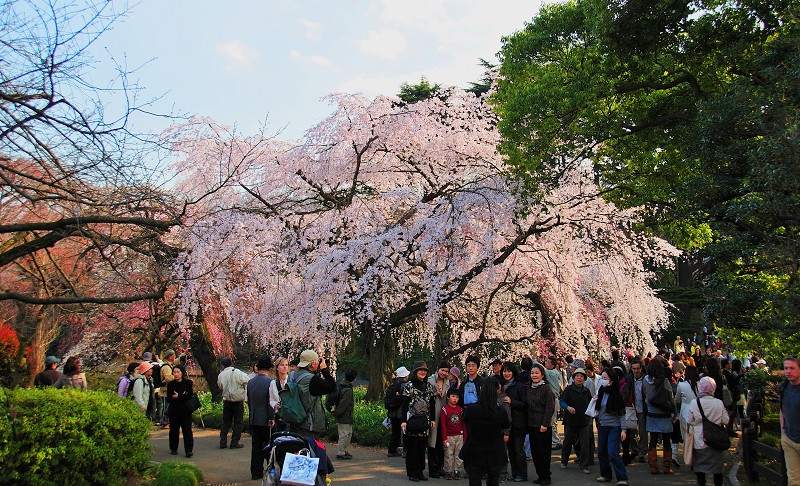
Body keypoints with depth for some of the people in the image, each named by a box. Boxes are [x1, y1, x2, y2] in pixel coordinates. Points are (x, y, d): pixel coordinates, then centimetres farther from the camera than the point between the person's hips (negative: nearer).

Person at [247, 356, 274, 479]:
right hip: (266, 420, -5)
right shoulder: (270, 382, -15)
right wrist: (272, 418, -9)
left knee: (256, 446, 11)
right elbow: (272, 402, -16)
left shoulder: (250, 382, 4)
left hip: (253, 420, 5)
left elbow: (248, 401, 11)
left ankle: (255, 472, 16)